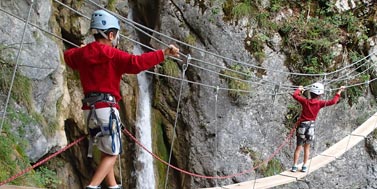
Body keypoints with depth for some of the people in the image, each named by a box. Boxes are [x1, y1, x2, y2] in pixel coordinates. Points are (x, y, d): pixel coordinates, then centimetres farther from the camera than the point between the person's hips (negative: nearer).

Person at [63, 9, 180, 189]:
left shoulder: (82, 54, 10)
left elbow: (68, 55, 33)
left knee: (106, 152, 17)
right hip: (106, 108, -7)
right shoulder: (113, 55, -10)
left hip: (90, 108, 7)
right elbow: (136, 62, -24)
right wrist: (163, 53, -23)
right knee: (112, 154, 0)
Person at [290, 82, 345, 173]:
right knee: (307, 148, 16)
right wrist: (339, 92, 2)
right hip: (310, 127, 0)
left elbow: (295, 95, 2)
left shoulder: (305, 101, -8)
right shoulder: (319, 103, -10)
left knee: (298, 147, 9)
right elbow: (333, 101, -8)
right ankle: (304, 166, 17)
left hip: (302, 127, 0)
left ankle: (294, 166, 7)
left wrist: (299, 89, 21)